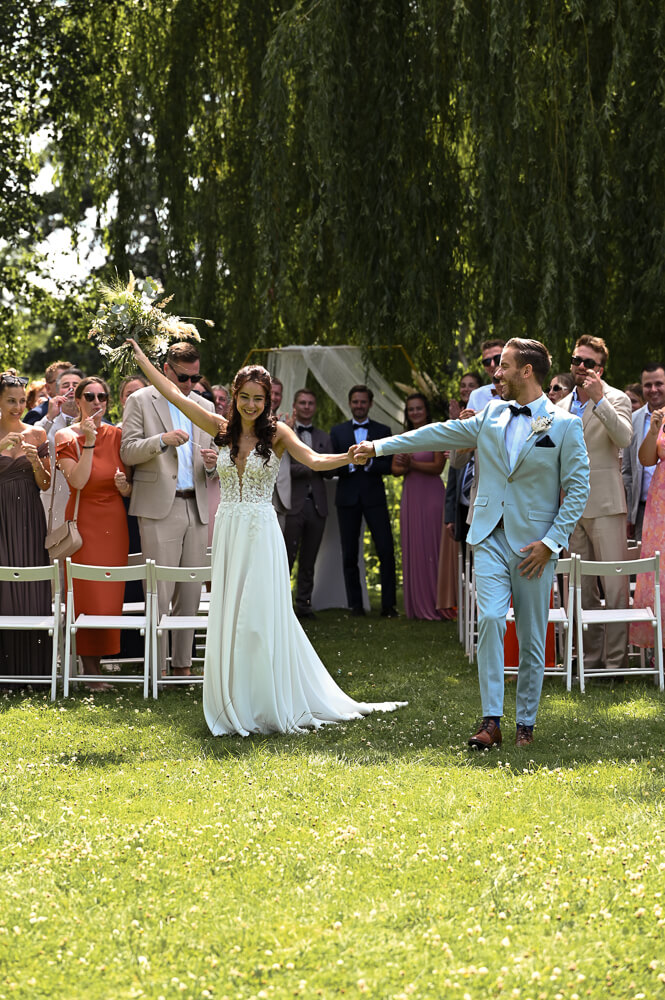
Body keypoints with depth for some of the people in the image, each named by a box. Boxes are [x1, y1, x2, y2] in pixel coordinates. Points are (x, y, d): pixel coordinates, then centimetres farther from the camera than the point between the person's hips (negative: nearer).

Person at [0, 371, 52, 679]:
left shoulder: (36, 435, 7)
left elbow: (45, 484, 8)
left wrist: (36, 461, -11)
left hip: (28, 520, 2)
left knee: (32, 591, -2)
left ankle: (32, 668, 4)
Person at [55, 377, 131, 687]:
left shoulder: (117, 435, 6)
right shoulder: (67, 436, -3)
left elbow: (129, 490, 12)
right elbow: (78, 481, -17)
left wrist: (125, 485, -11)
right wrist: (89, 441, -18)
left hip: (114, 522, 3)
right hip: (83, 520, -3)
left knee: (110, 595, 3)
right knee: (86, 593, -5)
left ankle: (98, 659, 14)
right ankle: (90, 666, 0)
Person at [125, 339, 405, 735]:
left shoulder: (276, 432, -3)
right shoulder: (222, 428, 6)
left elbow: (314, 460, -16)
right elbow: (175, 395, 8)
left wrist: (351, 457, -34)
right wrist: (140, 356, 9)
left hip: (261, 534, -4)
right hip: (228, 534, 4)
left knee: (261, 618, -3)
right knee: (228, 618, 5)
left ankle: (270, 707, 5)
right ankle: (236, 707, 13)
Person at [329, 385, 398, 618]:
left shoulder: (382, 431, 9)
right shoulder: (337, 431, 10)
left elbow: (389, 466, 2)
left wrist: (370, 463, -15)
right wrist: (349, 464, -14)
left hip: (374, 497, -1)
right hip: (348, 499, 1)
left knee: (386, 551, -7)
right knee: (349, 555, 3)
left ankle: (388, 604, -2)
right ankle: (355, 605, 9)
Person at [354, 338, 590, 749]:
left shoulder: (565, 425, -3)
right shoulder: (492, 415, 11)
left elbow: (578, 489, -4)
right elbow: (440, 434, 16)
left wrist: (550, 542, -11)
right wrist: (380, 446, 14)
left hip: (534, 543, -3)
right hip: (491, 538, 3)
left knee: (532, 636, 2)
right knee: (491, 619, -13)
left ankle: (526, 724, 13)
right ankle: (492, 722, -12)